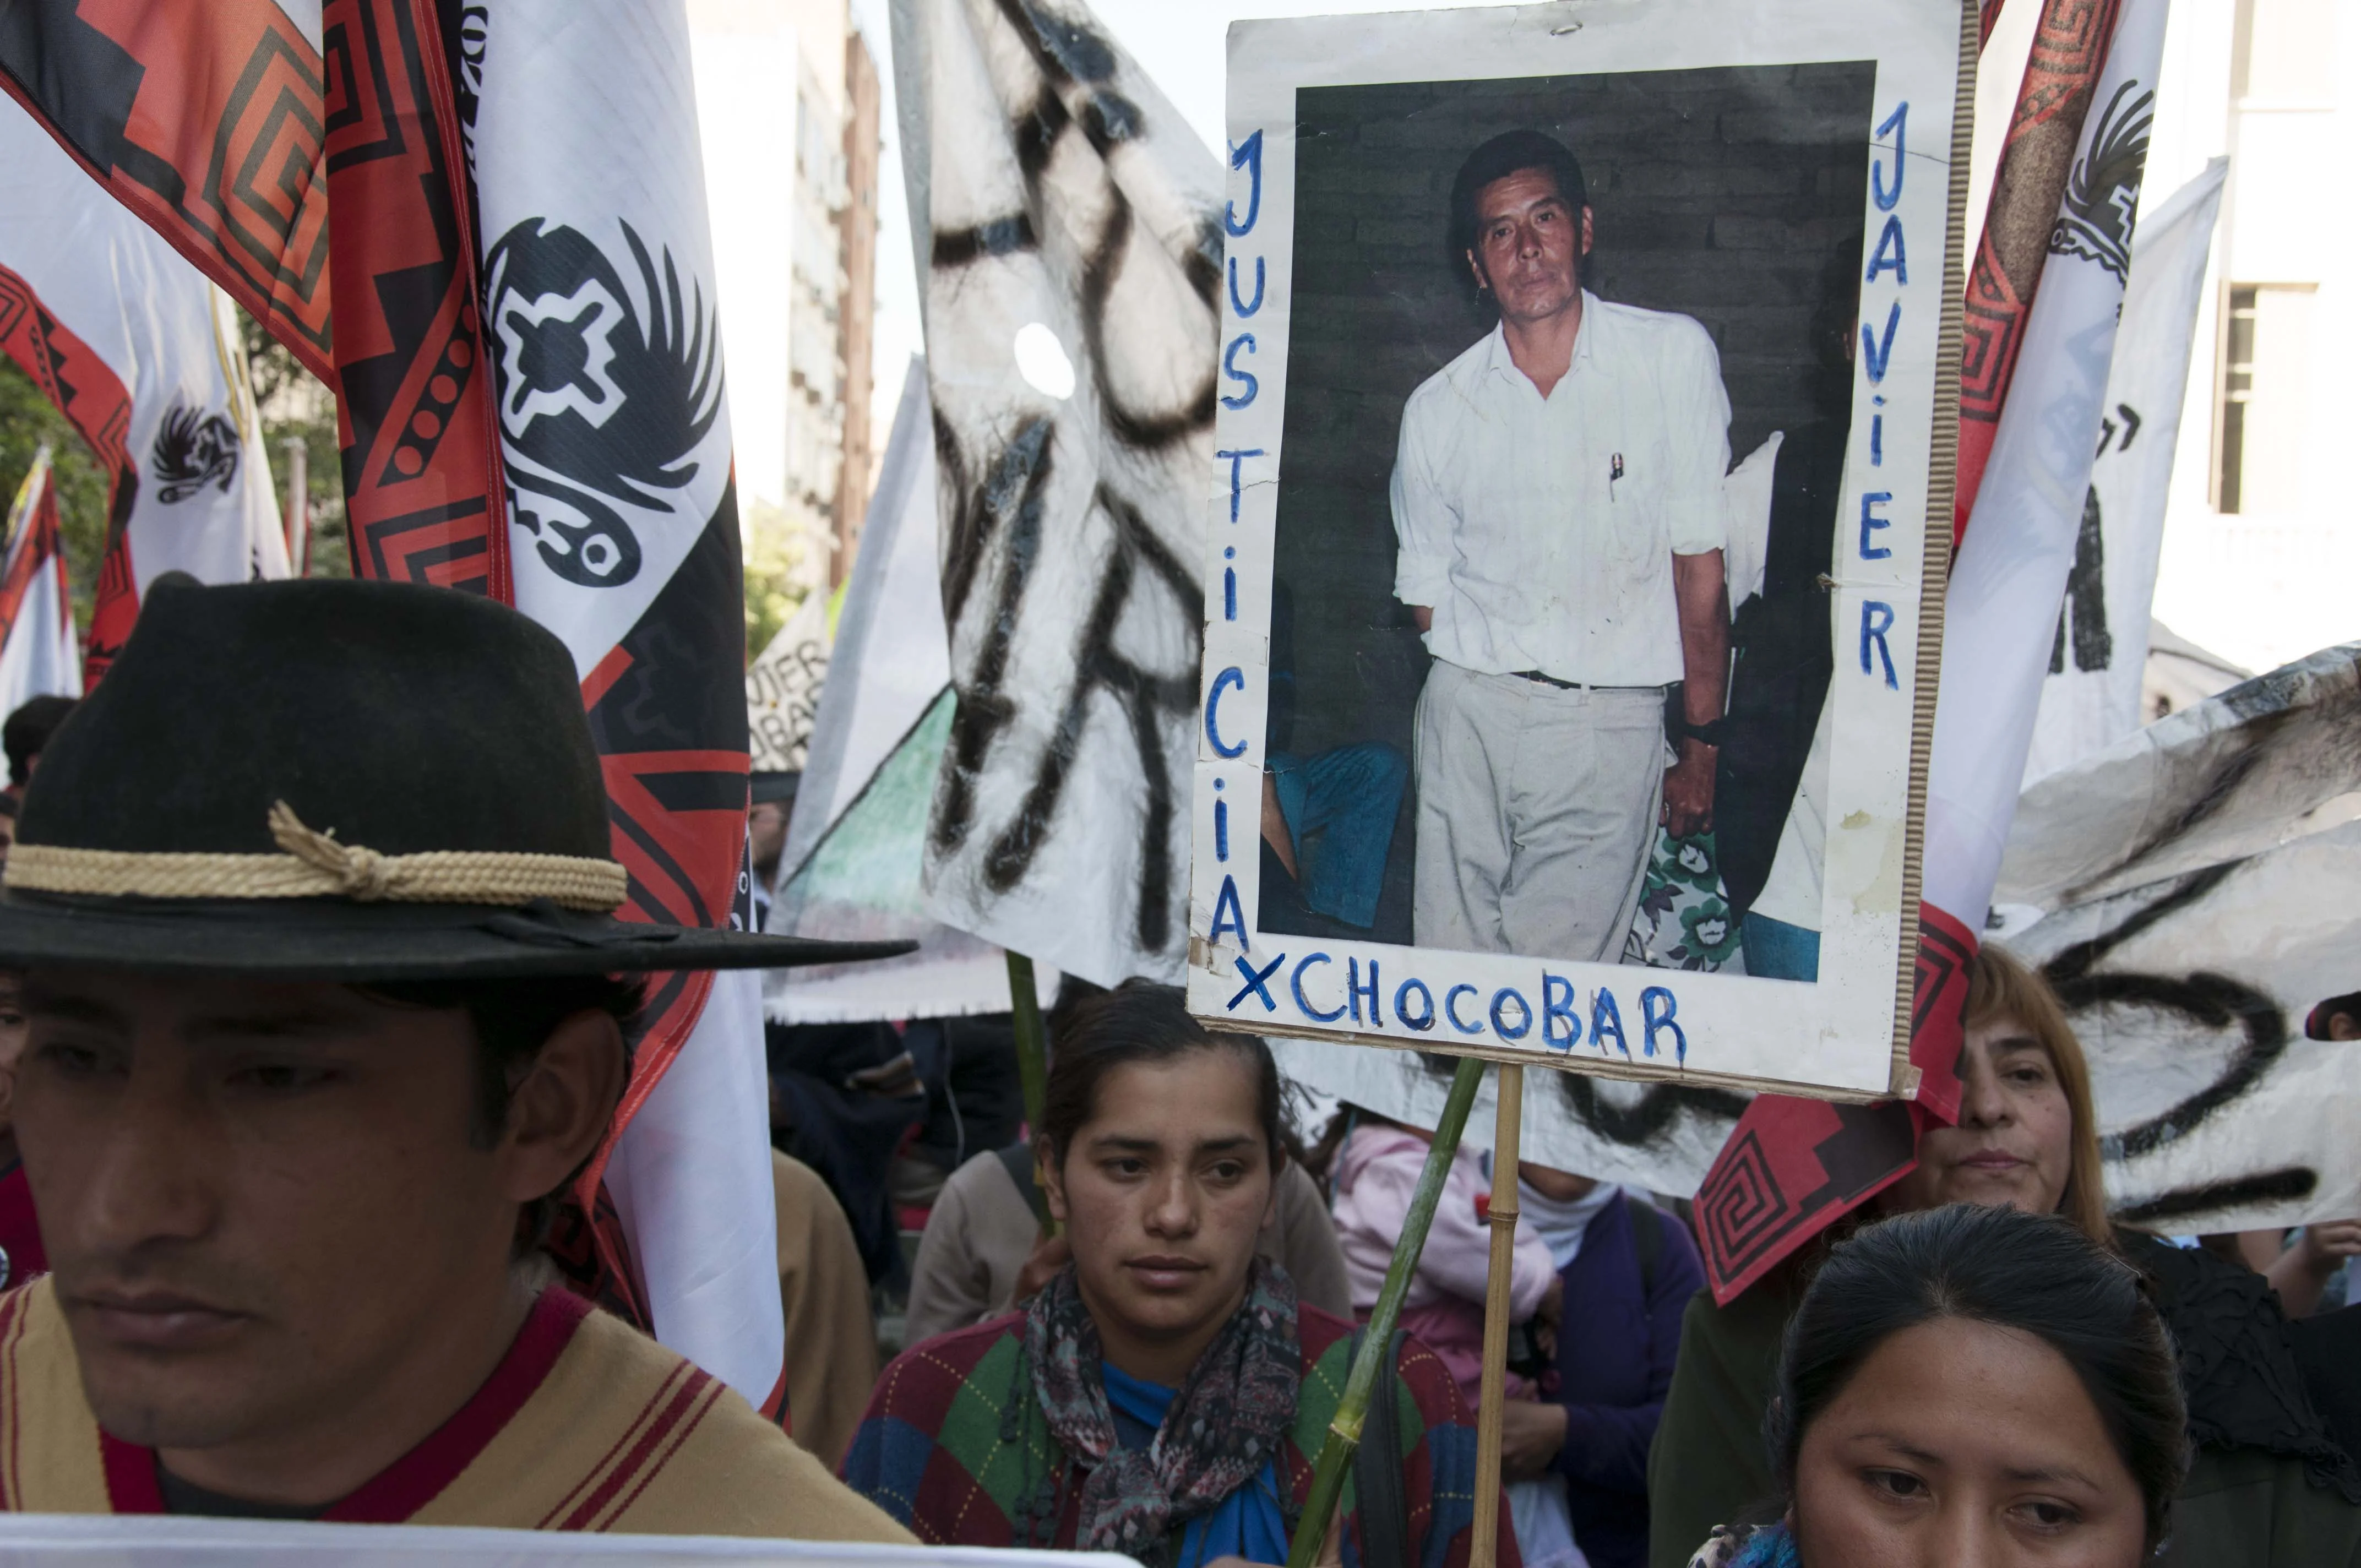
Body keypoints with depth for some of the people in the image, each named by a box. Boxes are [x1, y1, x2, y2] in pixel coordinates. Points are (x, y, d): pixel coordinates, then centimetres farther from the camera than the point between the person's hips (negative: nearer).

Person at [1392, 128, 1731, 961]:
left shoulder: (1674, 356, -1)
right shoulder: (1436, 409, 6)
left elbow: (1700, 561, -1)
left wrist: (1701, 745, 0)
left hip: (1611, 727, -2)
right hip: (1470, 712, 2)